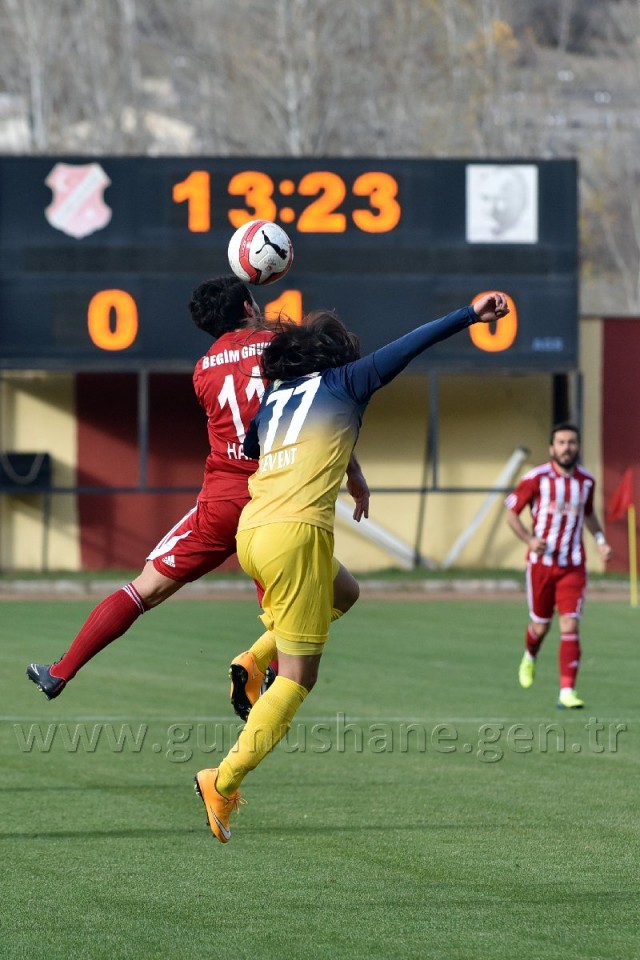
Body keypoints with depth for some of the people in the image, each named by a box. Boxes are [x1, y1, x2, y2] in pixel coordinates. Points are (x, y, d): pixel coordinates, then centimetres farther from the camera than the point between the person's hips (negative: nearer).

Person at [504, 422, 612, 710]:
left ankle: (567, 692, -12)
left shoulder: (586, 480, 3)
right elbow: (511, 512, -2)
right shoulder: (536, 478, -9)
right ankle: (530, 657, 45)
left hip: (573, 566, 1)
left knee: (570, 627, -11)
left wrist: (600, 539, 5)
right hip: (541, 562, -1)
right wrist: (529, 539, -18)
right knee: (541, 626, 10)